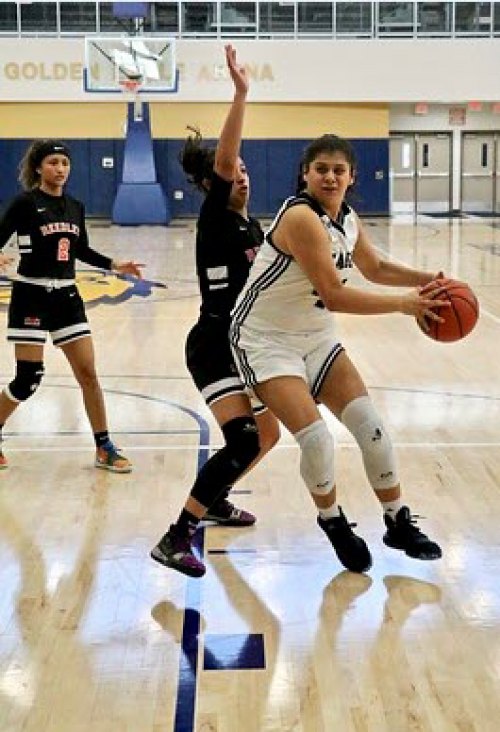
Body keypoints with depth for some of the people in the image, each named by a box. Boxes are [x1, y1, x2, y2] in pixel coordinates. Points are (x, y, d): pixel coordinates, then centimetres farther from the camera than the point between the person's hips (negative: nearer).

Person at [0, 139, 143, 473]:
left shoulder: (75, 207, 9)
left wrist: (114, 265, 11)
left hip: (66, 295, 5)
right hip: (31, 297, -5)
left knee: (88, 373, 2)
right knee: (29, 378, -4)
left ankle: (104, 449, 12)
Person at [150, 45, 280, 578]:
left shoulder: (249, 224, 10)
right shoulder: (213, 219, -13)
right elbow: (222, 161, -30)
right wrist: (241, 94, -36)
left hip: (246, 343, 9)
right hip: (214, 345, -9)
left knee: (267, 434, 18)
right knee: (242, 440, -22)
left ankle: (215, 501, 39)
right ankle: (175, 539, -19)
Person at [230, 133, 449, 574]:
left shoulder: (348, 219, 1)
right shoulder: (301, 217, -25)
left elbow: (376, 268, 19)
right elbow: (334, 296, -29)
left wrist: (426, 280, 3)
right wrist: (403, 304, -25)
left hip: (316, 339, 8)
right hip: (266, 340, -8)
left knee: (370, 425, 1)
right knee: (316, 437, -18)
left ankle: (399, 524, 18)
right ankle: (332, 522, 11)